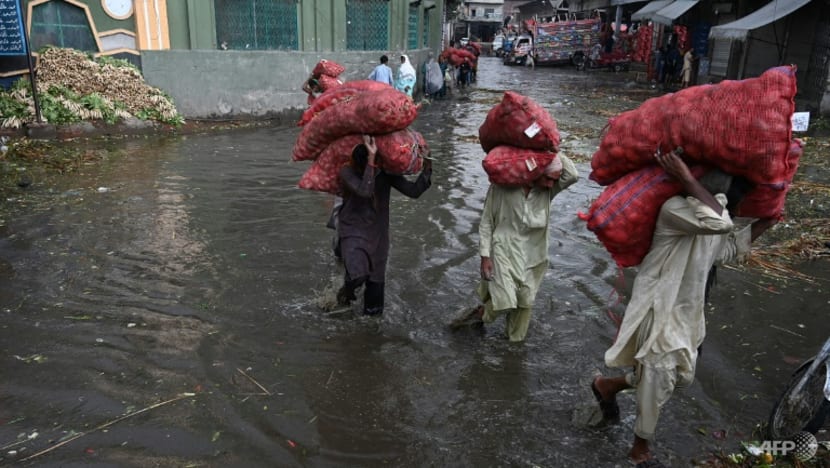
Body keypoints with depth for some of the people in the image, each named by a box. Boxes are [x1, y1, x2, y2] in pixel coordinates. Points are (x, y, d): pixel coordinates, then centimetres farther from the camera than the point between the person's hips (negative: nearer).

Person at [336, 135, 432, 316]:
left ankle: (372, 314, 31)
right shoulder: (347, 173, -17)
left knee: (376, 280, 9)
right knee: (357, 275, -25)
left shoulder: (386, 173, -7)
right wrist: (371, 159, -37)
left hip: (378, 234, 4)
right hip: (353, 232, -3)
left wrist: (427, 170, -20)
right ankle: (346, 291, 10)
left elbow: (413, 191, -8)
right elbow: (365, 191, -36)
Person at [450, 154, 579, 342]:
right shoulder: (502, 186, -16)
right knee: (504, 302, -12)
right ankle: (480, 313, 20)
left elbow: (573, 175, -24)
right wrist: (485, 256, -11)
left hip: (532, 257, 4)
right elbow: (486, 222, -9)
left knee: (525, 302, 14)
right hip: (504, 253, -4)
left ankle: (514, 339, 37)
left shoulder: (547, 189, -7)